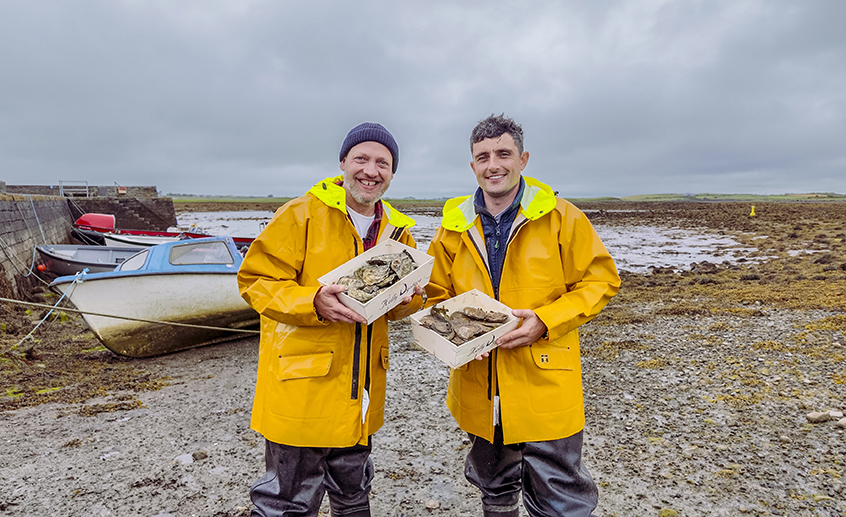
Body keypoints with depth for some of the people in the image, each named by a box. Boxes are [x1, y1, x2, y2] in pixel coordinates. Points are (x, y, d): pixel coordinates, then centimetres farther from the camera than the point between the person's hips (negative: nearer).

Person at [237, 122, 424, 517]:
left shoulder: (397, 230, 8)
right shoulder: (300, 214, -9)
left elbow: (404, 301, 16)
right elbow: (256, 281, -11)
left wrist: (404, 300, -9)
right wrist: (314, 303, -27)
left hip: (361, 393, 6)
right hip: (300, 387, -5)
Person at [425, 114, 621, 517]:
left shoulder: (561, 218, -6)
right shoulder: (454, 227, 2)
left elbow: (599, 280, -3)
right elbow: (437, 295, 10)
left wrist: (545, 321, -17)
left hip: (545, 389, -3)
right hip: (477, 390, 4)